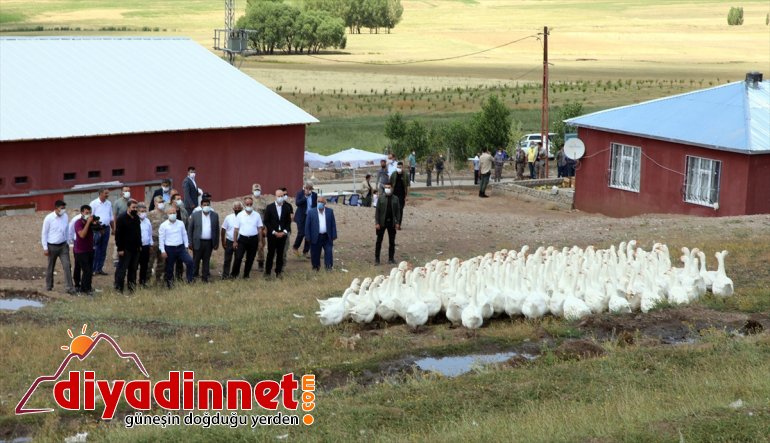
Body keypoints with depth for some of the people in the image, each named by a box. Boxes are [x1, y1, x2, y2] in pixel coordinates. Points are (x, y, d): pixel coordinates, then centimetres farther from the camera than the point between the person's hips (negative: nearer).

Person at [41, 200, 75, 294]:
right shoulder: (48, 218, -14)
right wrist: (45, 248, -9)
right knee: (50, 267, 12)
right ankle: (48, 286, 29)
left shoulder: (66, 217, -1)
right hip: (52, 246, -3)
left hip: (63, 246, 3)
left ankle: (69, 287, -7)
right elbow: (44, 233, -8)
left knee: (67, 266, -8)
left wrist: (68, 243, 13)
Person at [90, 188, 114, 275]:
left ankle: (99, 269, 15)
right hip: (97, 229, -6)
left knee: (103, 250, 8)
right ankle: (92, 269, -3)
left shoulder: (109, 203, 11)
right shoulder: (94, 203, -5)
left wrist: (113, 228, 14)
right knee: (96, 250, -7)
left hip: (106, 228, 6)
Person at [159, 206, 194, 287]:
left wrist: (186, 246, 7)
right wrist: (163, 251, -7)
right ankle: (169, 285, 19)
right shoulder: (163, 226, -3)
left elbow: (184, 235, 13)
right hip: (169, 249, -2)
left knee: (190, 261, -18)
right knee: (169, 268, 5)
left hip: (181, 247, 2)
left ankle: (190, 281, -9)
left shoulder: (181, 224, 6)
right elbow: (161, 239, -3)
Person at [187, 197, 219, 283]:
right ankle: (193, 276, 16)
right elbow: (190, 229, 1)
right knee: (196, 260, 5)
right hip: (198, 242, -2)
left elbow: (217, 230, 8)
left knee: (206, 261, 9)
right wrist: (190, 242, -4)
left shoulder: (215, 215, 4)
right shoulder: (195, 215, -2)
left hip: (209, 242, 2)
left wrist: (216, 243, 6)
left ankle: (205, 277, 17)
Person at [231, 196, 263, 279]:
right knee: (238, 257, -10)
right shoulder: (240, 215, 1)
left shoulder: (257, 215, 4)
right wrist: (235, 241, 1)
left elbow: (259, 229, 7)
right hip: (242, 238, -1)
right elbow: (236, 229, 4)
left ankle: (246, 275, 20)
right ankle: (234, 274, 2)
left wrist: (260, 241, 4)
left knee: (250, 259, 7)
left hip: (253, 239, 1)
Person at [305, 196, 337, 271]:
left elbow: (333, 224, 4)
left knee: (329, 252, -3)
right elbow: (307, 225, -1)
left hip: (327, 237, 1)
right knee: (315, 253, 6)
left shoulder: (330, 211, 2)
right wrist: (308, 237, -5)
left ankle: (328, 266, 3)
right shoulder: (311, 213, -3)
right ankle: (316, 266, 21)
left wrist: (333, 236, -1)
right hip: (316, 237, -1)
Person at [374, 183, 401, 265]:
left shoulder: (395, 199, 4)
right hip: (382, 222, -2)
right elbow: (377, 211, -2)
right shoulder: (381, 198, -1)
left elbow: (398, 211, 5)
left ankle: (391, 258, 16)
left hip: (391, 223, 2)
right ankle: (377, 258, 7)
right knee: (379, 241, 2)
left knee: (392, 241, 7)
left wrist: (397, 222, -2)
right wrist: (377, 223, -9)